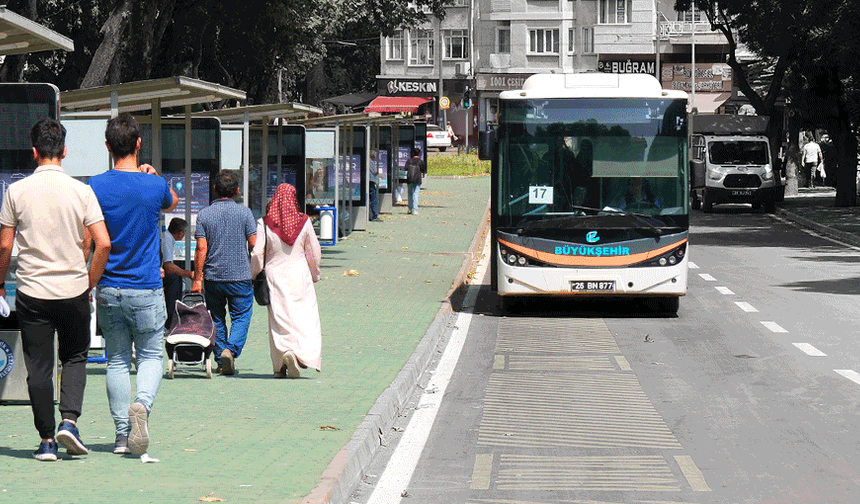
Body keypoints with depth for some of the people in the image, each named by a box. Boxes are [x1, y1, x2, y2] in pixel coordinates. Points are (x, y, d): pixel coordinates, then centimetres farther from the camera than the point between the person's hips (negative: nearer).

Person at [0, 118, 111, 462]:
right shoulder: (81, 191, -3)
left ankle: (47, 440, 6)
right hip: (73, 289, 0)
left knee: (38, 367, 6)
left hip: (32, 292, 0)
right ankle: (69, 420, -3)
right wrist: (90, 283, 7)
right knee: (75, 358, 17)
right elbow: (103, 244, -7)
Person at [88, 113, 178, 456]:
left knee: (117, 360, 10)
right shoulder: (155, 186, -7)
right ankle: (142, 404, -20)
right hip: (147, 288, -1)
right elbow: (172, 203, 18)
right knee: (151, 355, 9)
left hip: (108, 288, 1)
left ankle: (122, 435, 10)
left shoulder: (96, 187, -5)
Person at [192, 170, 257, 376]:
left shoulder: (204, 214, -2)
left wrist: (197, 279, -2)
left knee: (217, 319, 13)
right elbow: (254, 245, -5)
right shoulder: (244, 213, -4)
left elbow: (201, 248, -6)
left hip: (213, 276, 2)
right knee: (241, 317, 5)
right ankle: (231, 349, -18)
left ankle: (221, 360, 14)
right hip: (239, 275, -2)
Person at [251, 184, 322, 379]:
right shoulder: (304, 222, -3)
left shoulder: (264, 224, -4)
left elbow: (256, 254, -5)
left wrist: (255, 275, 12)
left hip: (274, 275, 1)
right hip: (300, 275, -1)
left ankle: (280, 367, 2)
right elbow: (313, 253, 4)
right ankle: (298, 353, -23)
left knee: (278, 319, 7)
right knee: (306, 318, 2)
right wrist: (315, 275, 18)